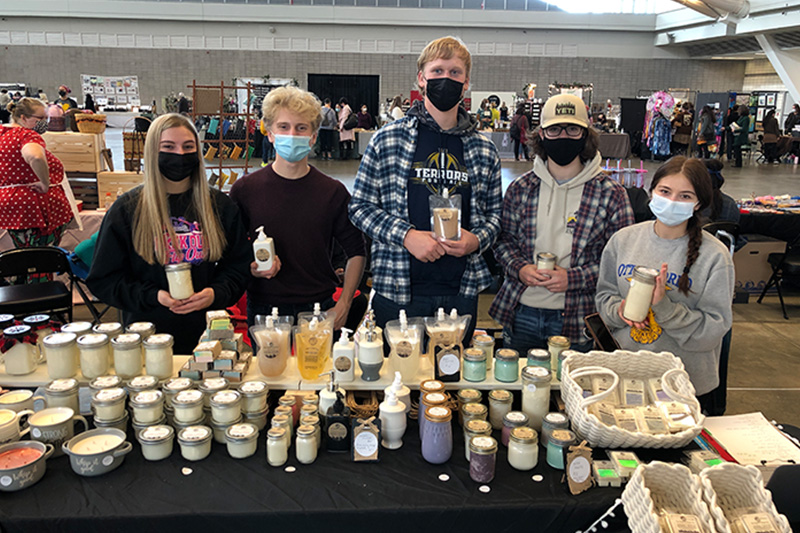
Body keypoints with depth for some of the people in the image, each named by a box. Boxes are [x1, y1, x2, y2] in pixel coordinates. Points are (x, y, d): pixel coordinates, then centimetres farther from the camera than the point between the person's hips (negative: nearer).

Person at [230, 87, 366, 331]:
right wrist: (250, 268, -13)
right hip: (263, 310, 0)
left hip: (320, 310, 0)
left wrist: (343, 305, -2)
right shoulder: (245, 189, 0)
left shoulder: (333, 192, 0)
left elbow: (356, 252, 7)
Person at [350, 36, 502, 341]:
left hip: (461, 292, 3)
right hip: (398, 291, -2)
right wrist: (406, 236, -15)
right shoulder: (388, 140, -2)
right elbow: (360, 207, -1)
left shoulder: (484, 150, 7)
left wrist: (476, 240, -7)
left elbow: (494, 213, 14)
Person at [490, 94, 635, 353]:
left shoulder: (611, 193, -3)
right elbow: (503, 239, 10)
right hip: (521, 313, 2)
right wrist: (519, 268, -9)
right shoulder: (521, 188, 4)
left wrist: (573, 278, -16)